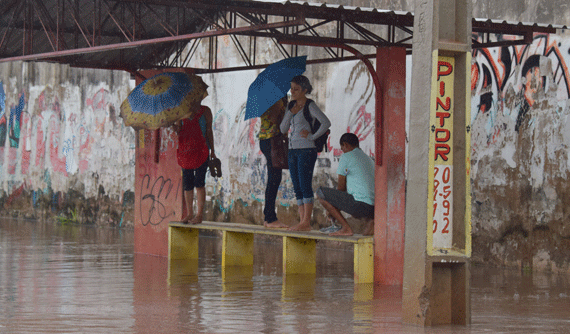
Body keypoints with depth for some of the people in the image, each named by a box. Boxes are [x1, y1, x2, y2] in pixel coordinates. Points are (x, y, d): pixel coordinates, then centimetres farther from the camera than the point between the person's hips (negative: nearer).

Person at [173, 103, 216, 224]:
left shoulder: (205, 111, 6)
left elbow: (209, 131, 5)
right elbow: (178, 131, 11)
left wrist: (212, 150, 0)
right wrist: (174, 126, -13)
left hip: (200, 150, -3)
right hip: (185, 150, 3)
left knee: (199, 182, -8)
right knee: (187, 183, 3)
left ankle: (199, 215, -6)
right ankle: (189, 214, 11)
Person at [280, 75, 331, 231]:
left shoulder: (310, 106, -7)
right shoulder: (291, 105, 14)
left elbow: (326, 123, -18)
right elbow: (283, 129, 8)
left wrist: (312, 136, -14)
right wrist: (291, 112, -4)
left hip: (306, 150, -8)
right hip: (293, 150, 8)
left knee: (305, 186, -9)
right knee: (297, 187, 6)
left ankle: (306, 222, -8)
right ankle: (302, 221, 8)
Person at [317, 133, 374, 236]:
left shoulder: (346, 157, 3)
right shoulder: (369, 159, 26)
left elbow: (341, 187, 6)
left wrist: (331, 209, 22)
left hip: (360, 205, -8)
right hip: (375, 208, 8)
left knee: (320, 193, 0)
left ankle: (346, 228, -5)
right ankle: (370, 220, 8)